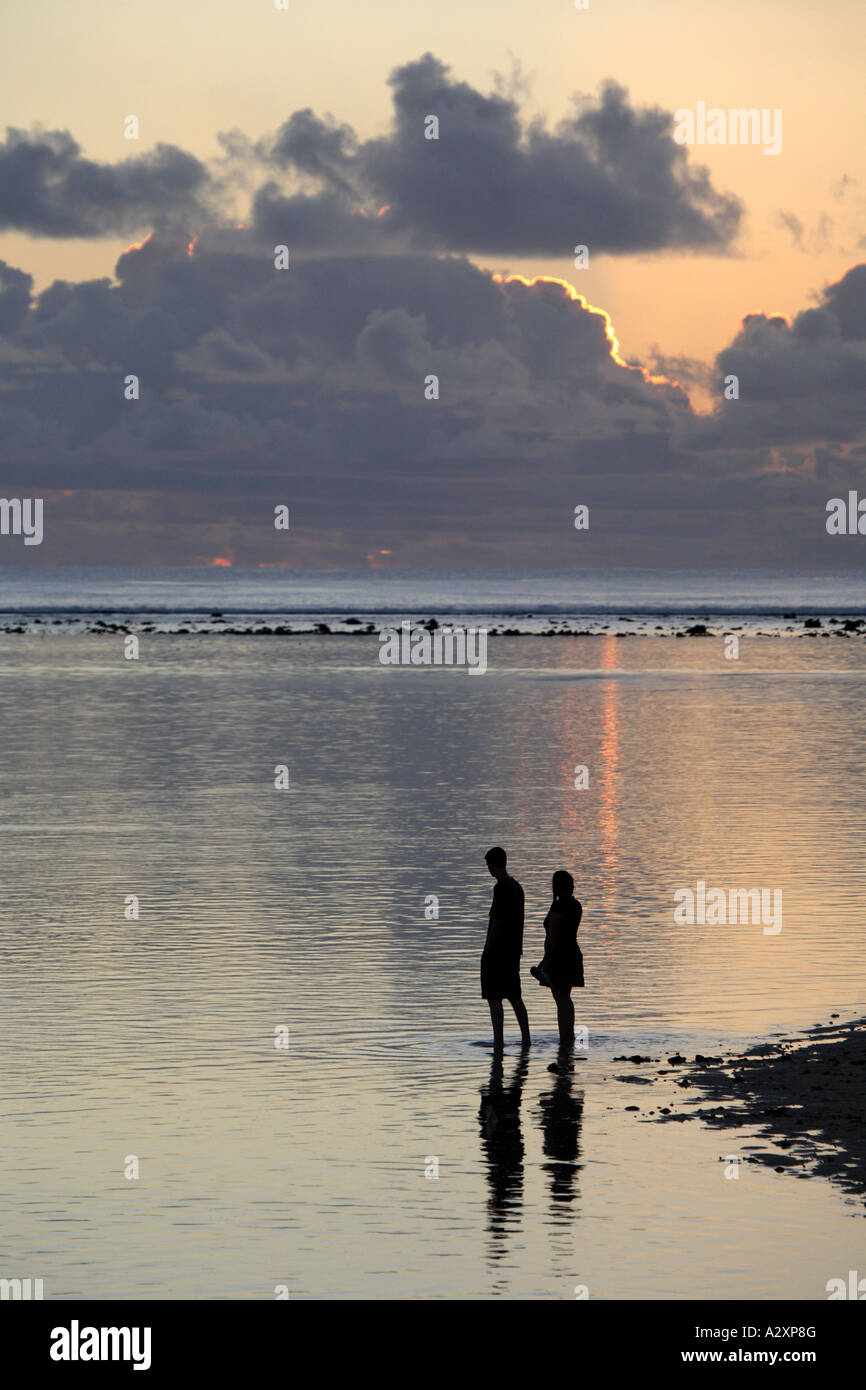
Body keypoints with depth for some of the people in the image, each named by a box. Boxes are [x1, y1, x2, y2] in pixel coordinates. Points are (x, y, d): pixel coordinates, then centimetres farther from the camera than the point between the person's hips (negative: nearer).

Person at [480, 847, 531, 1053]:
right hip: (513, 950, 9)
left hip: (497, 951, -9)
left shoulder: (501, 888, -16)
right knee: (514, 996, 16)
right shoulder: (516, 887, 13)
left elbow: (497, 921, -20)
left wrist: (487, 950, -16)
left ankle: (498, 1042, -9)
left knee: (494, 998, -6)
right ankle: (526, 1039, 19)